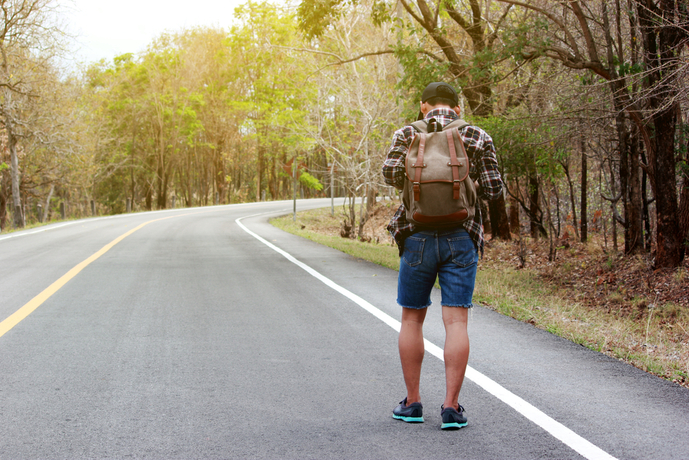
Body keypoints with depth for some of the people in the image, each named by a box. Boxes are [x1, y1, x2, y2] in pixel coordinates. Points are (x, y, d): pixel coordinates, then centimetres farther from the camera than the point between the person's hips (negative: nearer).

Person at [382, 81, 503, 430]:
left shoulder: (408, 133, 5)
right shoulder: (478, 138, 5)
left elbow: (391, 173, -8)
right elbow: (492, 189, 1)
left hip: (418, 235, 0)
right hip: (462, 237, 0)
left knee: (412, 318, 13)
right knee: (456, 321, -1)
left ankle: (412, 403, 17)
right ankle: (451, 407, -4)